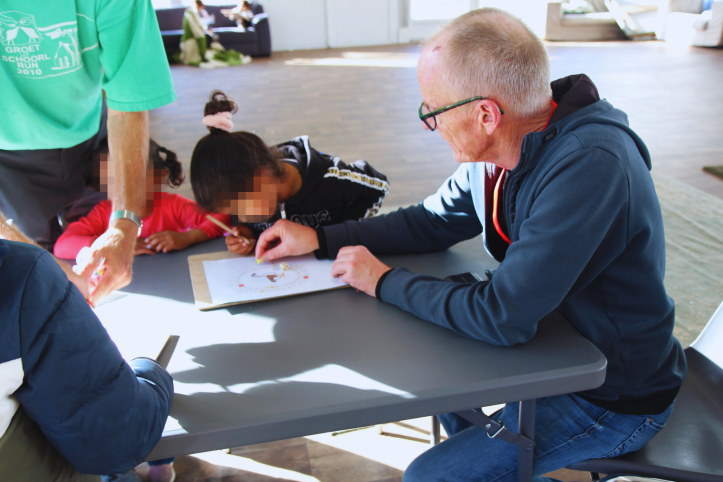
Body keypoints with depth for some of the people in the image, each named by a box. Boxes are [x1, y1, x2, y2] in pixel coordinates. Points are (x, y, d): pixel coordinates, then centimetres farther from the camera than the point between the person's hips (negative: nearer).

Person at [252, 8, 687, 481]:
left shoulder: (590, 167, -34)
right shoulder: (500, 150, -8)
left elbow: (503, 316, -33)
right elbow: (432, 222, 5)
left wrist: (385, 282, -20)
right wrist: (320, 239, -1)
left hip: (615, 396, -7)